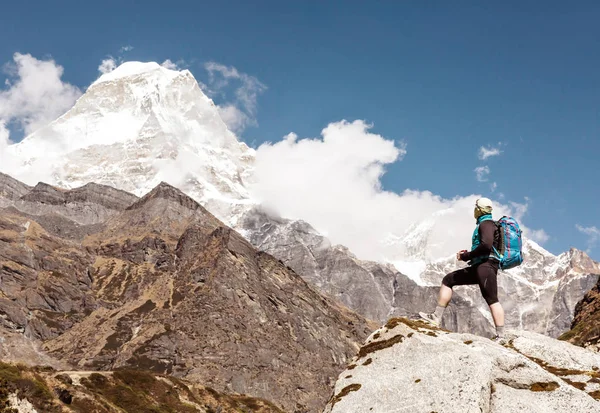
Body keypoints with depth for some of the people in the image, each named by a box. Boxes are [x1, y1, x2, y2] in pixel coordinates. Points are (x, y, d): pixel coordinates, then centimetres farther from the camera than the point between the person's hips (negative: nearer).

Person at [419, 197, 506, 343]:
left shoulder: (486, 223, -5)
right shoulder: (487, 224, 26)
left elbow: (486, 246, -22)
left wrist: (466, 256, -11)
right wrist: (468, 254, 17)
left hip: (486, 265, -11)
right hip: (479, 267, 11)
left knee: (492, 299, -14)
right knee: (448, 280, 10)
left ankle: (500, 336, -16)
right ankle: (437, 317, 5)